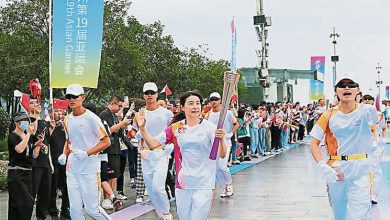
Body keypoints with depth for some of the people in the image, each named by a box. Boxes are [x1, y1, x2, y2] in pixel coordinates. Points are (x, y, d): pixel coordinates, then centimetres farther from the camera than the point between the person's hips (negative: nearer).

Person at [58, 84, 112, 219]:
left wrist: (86, 153, -19)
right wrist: (64, 155, 5)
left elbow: (106, 142, -10)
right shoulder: (67, 120, 10)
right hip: (72, 169, 6)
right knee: (75, 209, 6)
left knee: (92, 209, -5)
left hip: (89, 169, -6)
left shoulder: (91, 118, -10)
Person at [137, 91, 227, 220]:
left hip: (204, 184, -3)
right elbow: (152, 144, 4)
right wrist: (142, 128, -9)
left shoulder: (209, 127, -5)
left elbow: (222, 155, -11)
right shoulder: (176, 128, 3)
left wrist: (221, 139, -29)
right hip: (182, 184, 3)